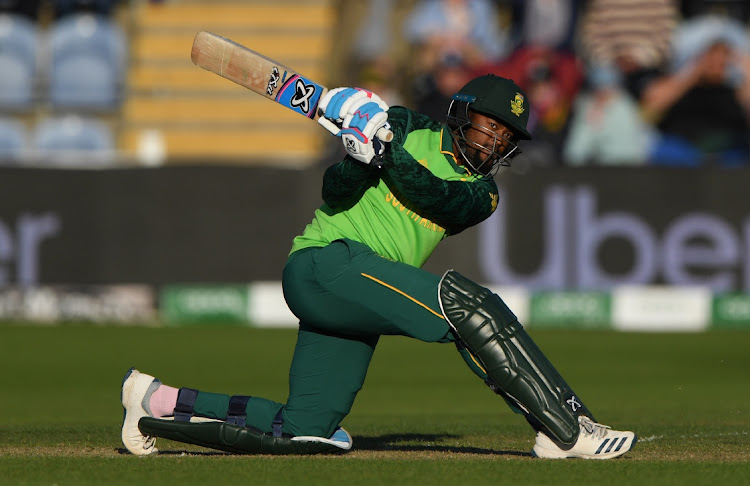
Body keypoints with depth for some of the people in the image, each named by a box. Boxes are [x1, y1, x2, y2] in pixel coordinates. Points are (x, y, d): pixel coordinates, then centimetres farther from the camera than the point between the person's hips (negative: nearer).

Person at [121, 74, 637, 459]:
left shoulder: (481, 192, 15)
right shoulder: (408, 129, 5)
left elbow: (435, 199, -9)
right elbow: (336, 195, -4)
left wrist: (387, 153, -21)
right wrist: (358, 159, -24)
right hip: (325, 262, -7)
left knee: (305, 432, 2)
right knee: (468, 306, -24)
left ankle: (161, 403, 16)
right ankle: (569, 429, -28)